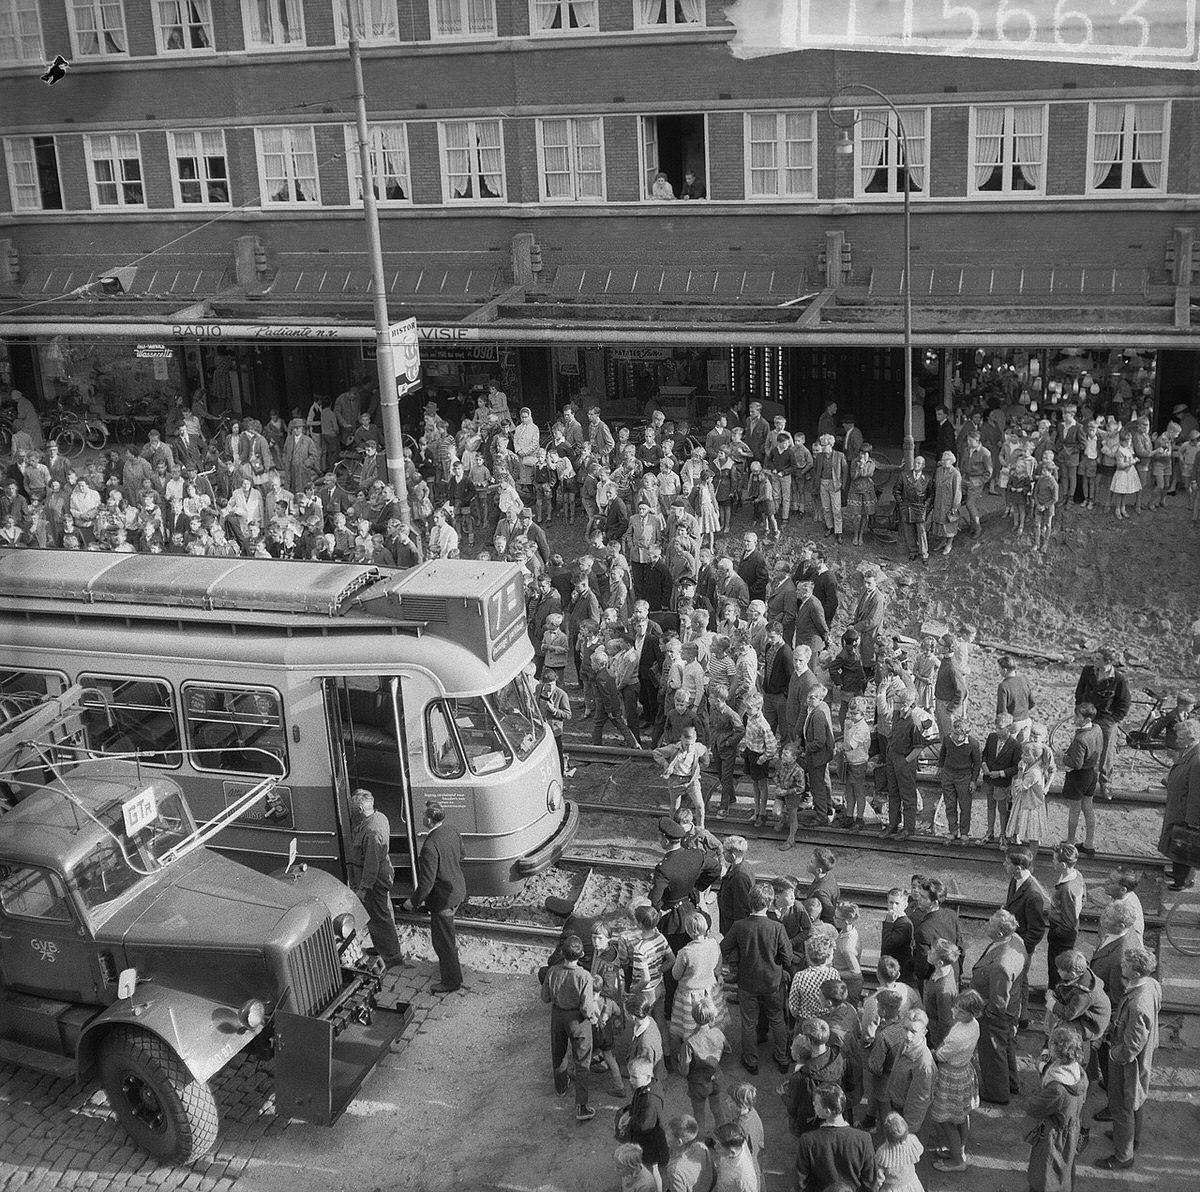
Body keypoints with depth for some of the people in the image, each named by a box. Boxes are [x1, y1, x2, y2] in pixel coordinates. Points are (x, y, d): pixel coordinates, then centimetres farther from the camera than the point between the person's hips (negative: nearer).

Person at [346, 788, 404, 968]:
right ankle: (382, 948, 41)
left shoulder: (372, 832, -32)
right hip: (384, 872, 10)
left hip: (375, 879, -10)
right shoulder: (379, 817, -1)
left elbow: (372, 864, -28)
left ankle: (392, 957, 14)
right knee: (385, 913, 24)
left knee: (379, 917, 3)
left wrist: (363, 888, -21)